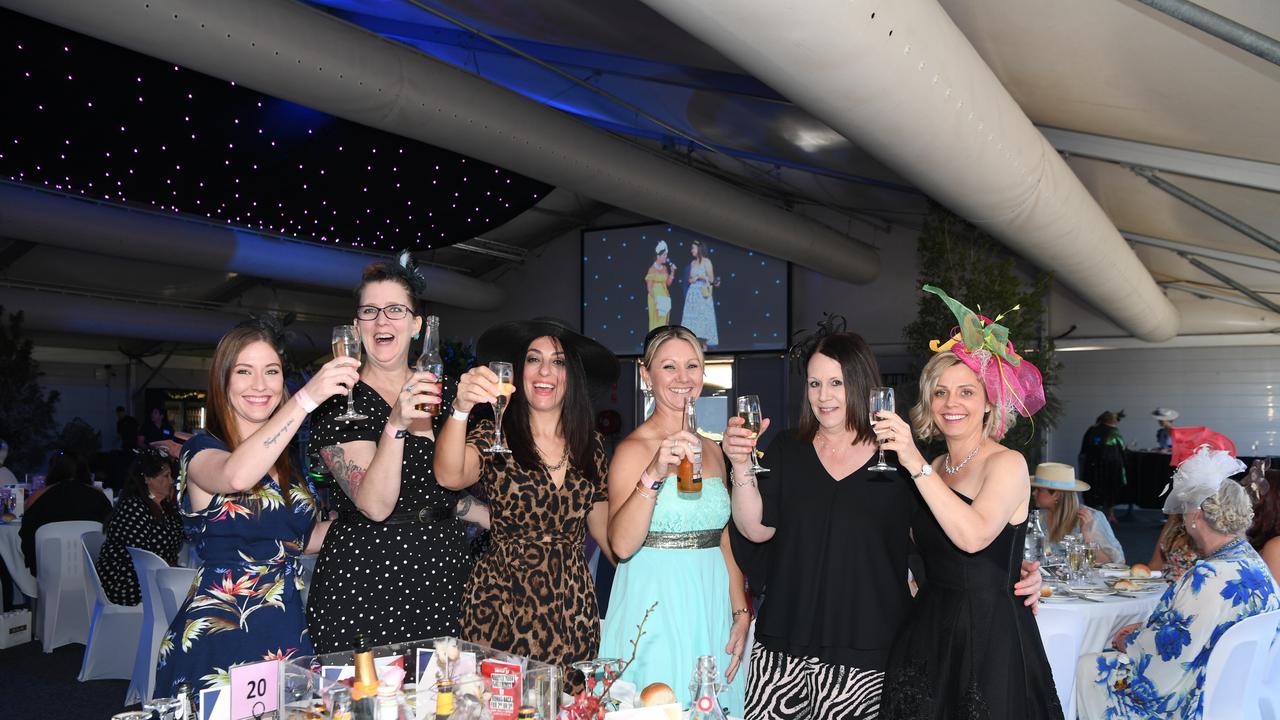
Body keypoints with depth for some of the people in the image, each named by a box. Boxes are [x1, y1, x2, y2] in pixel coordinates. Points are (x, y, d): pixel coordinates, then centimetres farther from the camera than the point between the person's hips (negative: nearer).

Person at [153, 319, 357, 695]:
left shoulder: (290, 460, 10)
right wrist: (307, 397, -39)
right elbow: (237, 476, -34)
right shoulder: (200, 451, -8)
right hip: (217, 635, -5)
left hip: (287, 635, 6)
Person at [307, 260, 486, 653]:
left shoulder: (438, 392, 9)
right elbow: (375, 505, -20)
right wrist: (396, 425, -31)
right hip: (366, 581, -4)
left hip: (444, 574, 5)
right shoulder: (340, 402, -7)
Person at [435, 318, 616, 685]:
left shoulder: (590, 444, 6)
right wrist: (461, 409, -39)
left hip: (572, 605, 3)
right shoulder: (495, 435, -5)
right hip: (503, 602, -3)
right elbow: (449, 475, -25)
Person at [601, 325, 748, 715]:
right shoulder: (633, 448, -10)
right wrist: (654, 474, -32)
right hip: (655, 607, -6)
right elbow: (622, 545, -22)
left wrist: (741, 614, 8)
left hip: (711, 607, 6)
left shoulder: (710, 449, 10)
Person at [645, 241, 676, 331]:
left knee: (664, 320, 7)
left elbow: (668, 283, 10)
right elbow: (649, 287, -11)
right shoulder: (652, 269, -9)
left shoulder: (665, 268, 9)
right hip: (655, 297, -6)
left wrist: (672, 272, 1)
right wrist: (655, 299, -18)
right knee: (656, 320, -4)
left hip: (664, 297, 6)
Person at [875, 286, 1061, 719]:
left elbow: (973, 536, -27)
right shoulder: (935, 469, 9)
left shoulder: (1007, 464, -10)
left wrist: (916, 465, -28)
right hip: (930, 630, 6)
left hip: (991, 634, -6)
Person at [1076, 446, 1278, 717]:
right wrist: (1144, 629, 8)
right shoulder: (1253, 562, 6)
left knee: (1088, 667, 2)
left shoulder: (1212, 576, -28)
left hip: (1193, 701, -10)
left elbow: (1178, 645, -27)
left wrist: (1128, 642, -10)